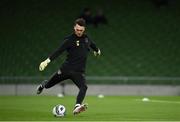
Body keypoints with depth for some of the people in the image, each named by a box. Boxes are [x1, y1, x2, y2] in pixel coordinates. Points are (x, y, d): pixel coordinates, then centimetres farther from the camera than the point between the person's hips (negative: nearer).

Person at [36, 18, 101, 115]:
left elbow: (92, 44, 34)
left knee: (83, 87, -26)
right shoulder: (69, 40, -7)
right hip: (66, 69, -2)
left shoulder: (86, 38, 9)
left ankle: (77, 107, -42)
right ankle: (43, 84, 47)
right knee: (48, 85, 10)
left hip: (79, 71, 3)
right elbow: (59, 51, -17)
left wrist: (97, 50, 55)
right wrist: (47, 60, -30)